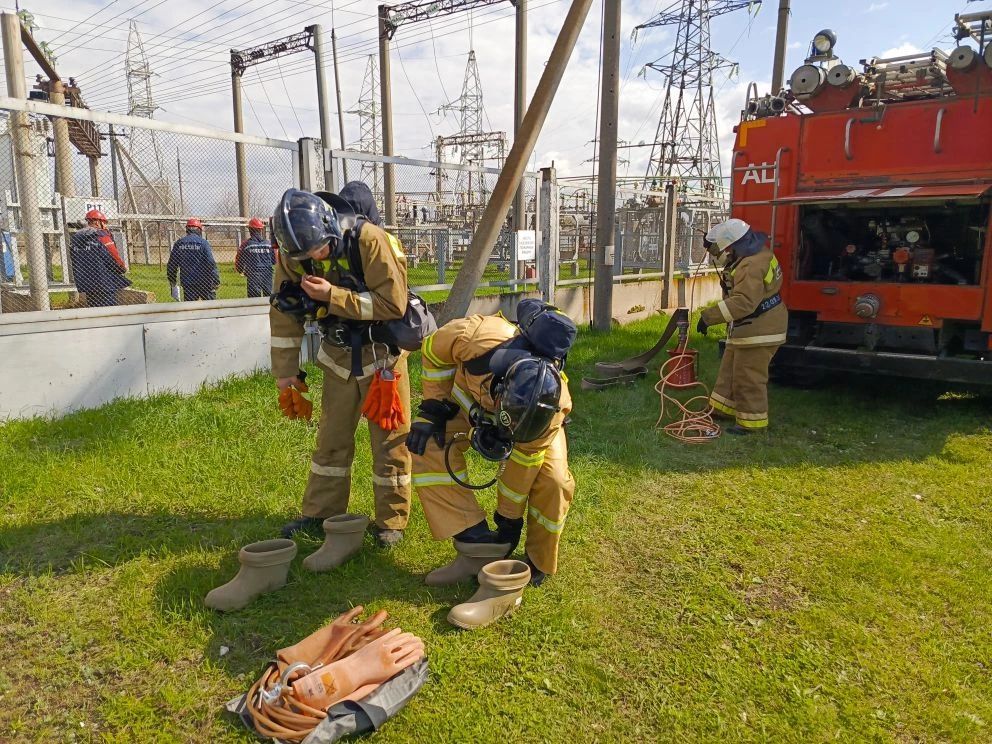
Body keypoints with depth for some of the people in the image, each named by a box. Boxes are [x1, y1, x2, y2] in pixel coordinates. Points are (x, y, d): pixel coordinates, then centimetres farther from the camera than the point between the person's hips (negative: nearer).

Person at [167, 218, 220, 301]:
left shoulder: (178, 243, 6)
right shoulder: (203, 242, -6)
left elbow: (172, 264, 8)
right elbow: (211, 263, -13)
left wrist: (172, 282, 17)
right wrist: (216, 280, -9)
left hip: (187, 283, 3)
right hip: (203, 282, -3)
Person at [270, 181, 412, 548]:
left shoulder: (370, 240, -27)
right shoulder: (292, 252, -11)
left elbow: (393, 304, -27)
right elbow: (284, 311, -2)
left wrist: (332, 295, -32)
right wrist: (285, 368, 0)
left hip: (382, 351, -4)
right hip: (339, 356, 4)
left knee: (390, 439, 3)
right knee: (331, 437, 12)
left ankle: (391, 521, 17)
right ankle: (320, 513, 27)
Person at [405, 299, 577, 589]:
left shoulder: (552, 405, -40)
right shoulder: (476, 338, -45)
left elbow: (523, 463, -24)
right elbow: (433, 349, -20)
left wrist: (509, 521, -12)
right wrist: (433, 409, -19)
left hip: (534, 403, -1)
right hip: (473, 386, 2)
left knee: (553, 480, -21)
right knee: (428, 447, -21)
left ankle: (539, 563, 6)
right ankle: (479, 546, -16)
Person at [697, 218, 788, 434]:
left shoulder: (752, 266, -28)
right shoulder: (755, 252, 5)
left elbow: (743, 302, -37)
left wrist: (709, 317, -36)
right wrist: (713, 242, 12)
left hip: (758, 331, -11)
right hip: (747, 328, 11)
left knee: (748, 377, -2)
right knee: (730, 369, 21)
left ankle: (752, 420, 10)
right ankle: (725, 407, 34)